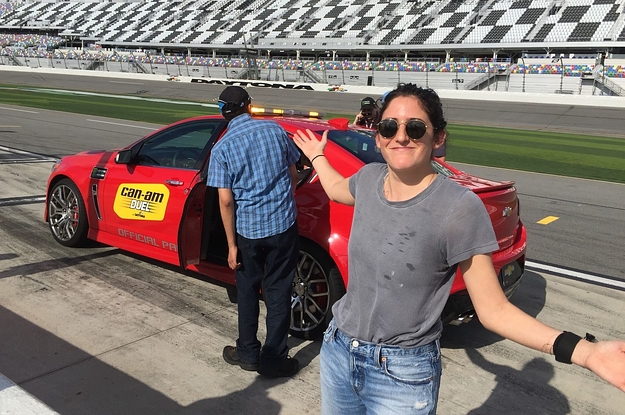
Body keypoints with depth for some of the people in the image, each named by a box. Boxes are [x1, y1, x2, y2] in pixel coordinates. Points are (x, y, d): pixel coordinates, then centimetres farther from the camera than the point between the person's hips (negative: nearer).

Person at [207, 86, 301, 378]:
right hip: (284, 224, 1)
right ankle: (274, 359, 16)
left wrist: (232, 245, -3)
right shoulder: (274, 129, 1)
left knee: (248, 291, 17)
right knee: (278, 293, 9)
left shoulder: (222, 148, -5)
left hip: (248, 228, -1)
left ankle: (248, 353, 28)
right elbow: (293, 175, 7)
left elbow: (226, 201, -9)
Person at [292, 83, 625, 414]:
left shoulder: (458, 207, -19)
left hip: (402, 376, -5)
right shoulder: (369, 178, -3)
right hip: (337, 351, 6)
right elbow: (336, 189, 22)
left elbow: (493, 310, -17)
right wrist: (316, 155, 35)